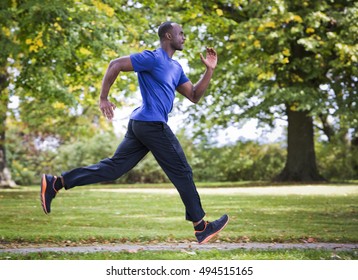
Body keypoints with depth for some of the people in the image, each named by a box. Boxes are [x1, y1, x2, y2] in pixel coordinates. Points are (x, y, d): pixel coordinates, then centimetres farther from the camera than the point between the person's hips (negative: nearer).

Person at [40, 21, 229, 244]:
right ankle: (201, 227, 9)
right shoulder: (152, 58, -9)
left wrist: (210, 70, 10)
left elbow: (194, 96, 20)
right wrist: (104, 98, -14)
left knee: (113, 167, 6)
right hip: (152, 124, -10)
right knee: (182, 173, 0)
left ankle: (55, 183, 3)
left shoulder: (176, 67, 20)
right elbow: (115, 65, -13)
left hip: (141, 125, 10)